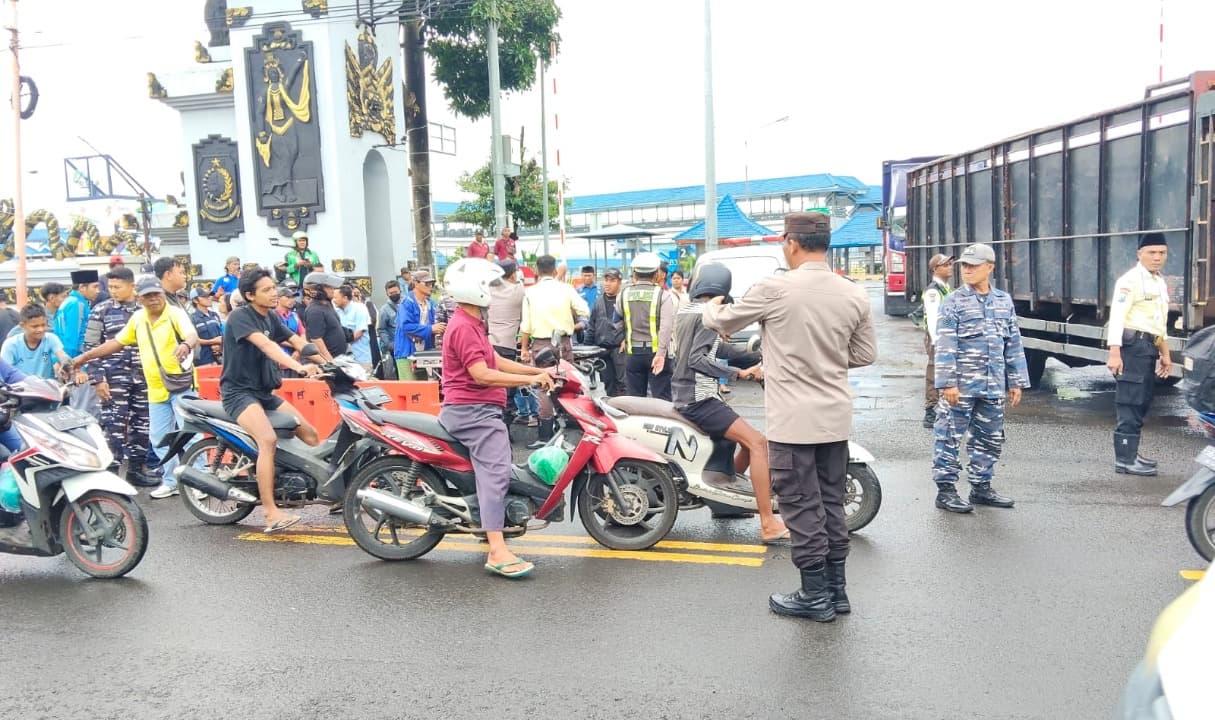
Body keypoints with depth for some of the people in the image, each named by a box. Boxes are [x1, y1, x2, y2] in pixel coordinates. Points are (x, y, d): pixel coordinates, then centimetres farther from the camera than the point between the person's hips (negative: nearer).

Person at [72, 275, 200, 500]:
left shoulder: (175, 313, -10)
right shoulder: (137, 318, 10)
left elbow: (193, 335, -27)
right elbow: (117, 342, 19)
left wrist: (186, 345, -51)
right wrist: (84, 357, 16)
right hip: (156, 390, 7)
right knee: (159, 438, 11)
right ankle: (171, 481, 23)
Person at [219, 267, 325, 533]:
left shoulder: (271, 318, 11)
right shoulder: (240, 316, -13)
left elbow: (298, 342, 5)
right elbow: (266, 345, -29)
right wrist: (299, 367, -42)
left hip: (264, 393, 9)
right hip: (239, 392, -9)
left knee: (310, 433, 4)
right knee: (268, 440, -30)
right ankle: (271, 514, -33)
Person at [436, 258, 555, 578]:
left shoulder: (472, 324, 20)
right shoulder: (465, 327, -15)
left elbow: (497, 361, 17)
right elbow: (482, 374, -24)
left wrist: (540, 371, 9)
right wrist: (531, 380, -22)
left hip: (476, 409, 12)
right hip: (473, 410, -12)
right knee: (496, 472, -20)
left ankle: (491, 526, 34)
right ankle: (498, 552, -27)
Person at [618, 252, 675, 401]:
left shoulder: (624, 294, 1)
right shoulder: (662, 295, -7)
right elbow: (666, 326, -17)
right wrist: (661, 354, -19)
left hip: (632, 352, 3)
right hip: (656, 351, -2)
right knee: (661, 398, 1)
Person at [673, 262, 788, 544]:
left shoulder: (684, 311, 15)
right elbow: (697, 359, -24)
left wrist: (755, 357, 14)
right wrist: (739, 373, -24)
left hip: (684, 395, 10)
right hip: (699, 399, -10)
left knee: (748, 440, 17)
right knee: (756, 442, -19)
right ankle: (768, 525, -24)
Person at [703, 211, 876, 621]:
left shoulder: (774, 290, -14)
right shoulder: (854, 295, 0)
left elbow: (720, 323, 1)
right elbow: (866, 355, 10)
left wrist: (712, 307, 24)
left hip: (793, 419, -5)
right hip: (836, 418, 6)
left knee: (802, 506, 4)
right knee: (832, 502, 16)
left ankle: (815, 595, 13)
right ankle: (836, 588, 26)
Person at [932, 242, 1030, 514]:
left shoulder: (1004, 301, 11)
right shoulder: (954, 302, -5)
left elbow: (1013, 343, 14)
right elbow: (945, 346, -10)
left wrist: (1016, 381, 12)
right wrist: (948, 382, -16)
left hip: (993, 387, 6)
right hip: (961, 386, -5)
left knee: (990, 438, 13)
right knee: (949, 436, -3)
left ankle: (981, 487, 26)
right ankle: (945, 489, 6)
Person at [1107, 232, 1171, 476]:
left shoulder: (1160, 282, 20)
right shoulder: (1131, 280, -9)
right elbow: (1116, 316, -18)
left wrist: (1165, 353, 29)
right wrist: (1114, 353, -26)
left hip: (1149, 348, 9)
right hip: (1134, 344, -9)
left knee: (1142, 403, 14)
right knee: (1130, 403, -10)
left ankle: (1130, 453, 24)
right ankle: (1124, 459, -7)